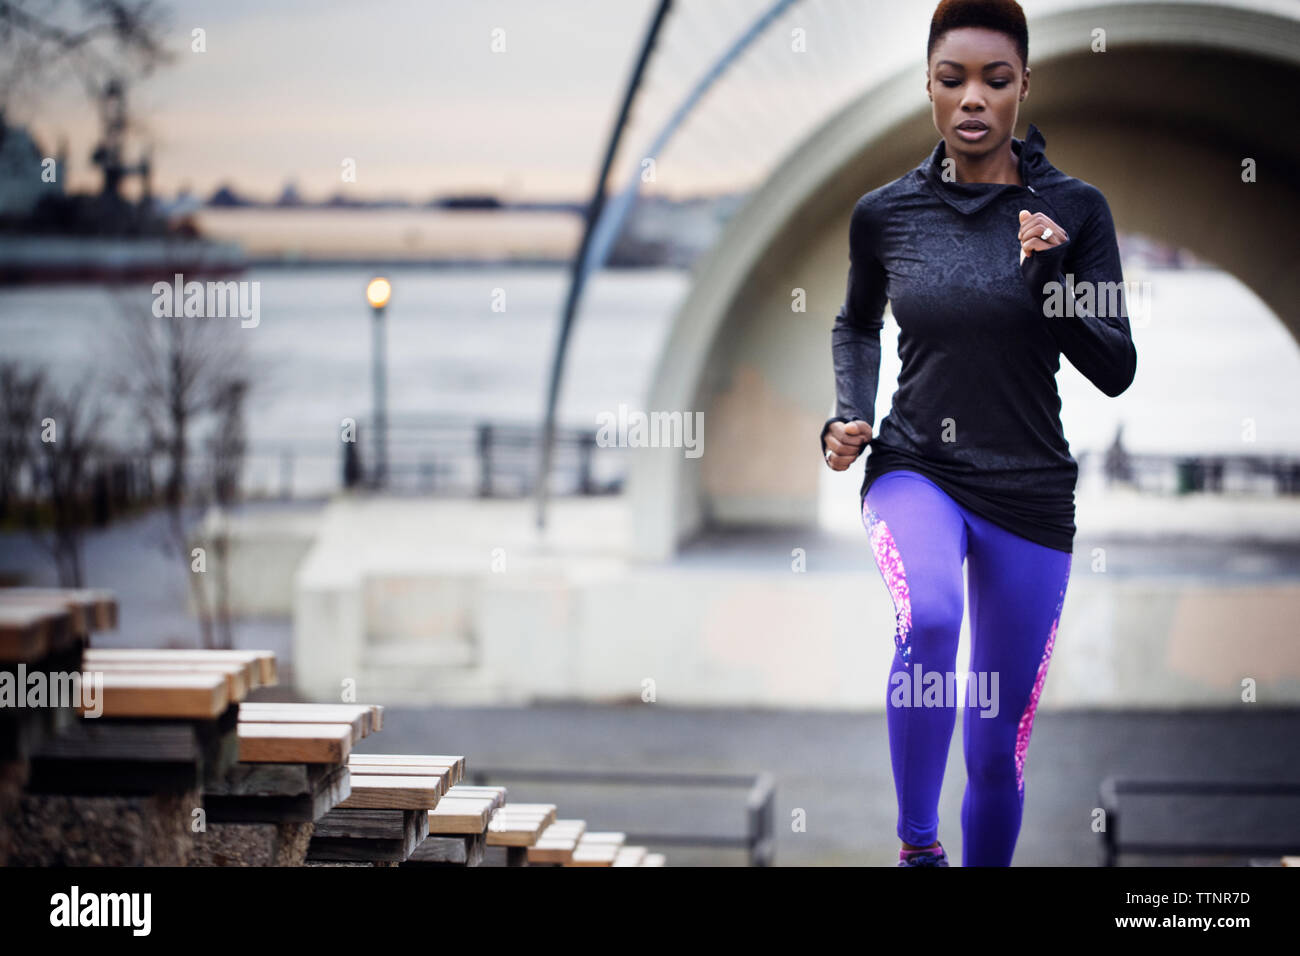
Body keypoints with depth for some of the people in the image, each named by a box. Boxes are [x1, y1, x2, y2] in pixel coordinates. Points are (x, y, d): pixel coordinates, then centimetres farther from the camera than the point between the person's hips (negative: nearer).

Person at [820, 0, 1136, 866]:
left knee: (999, 752, 6)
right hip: (915, 471, -1)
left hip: (1030, 493, 1)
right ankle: (917, 845, -18)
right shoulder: (885, 214, 0)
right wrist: (848, 417, 2)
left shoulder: (1074, 209, -3)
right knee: (929, 617, -35)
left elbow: (1117, 370, -5)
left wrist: (1049, 277, -19)